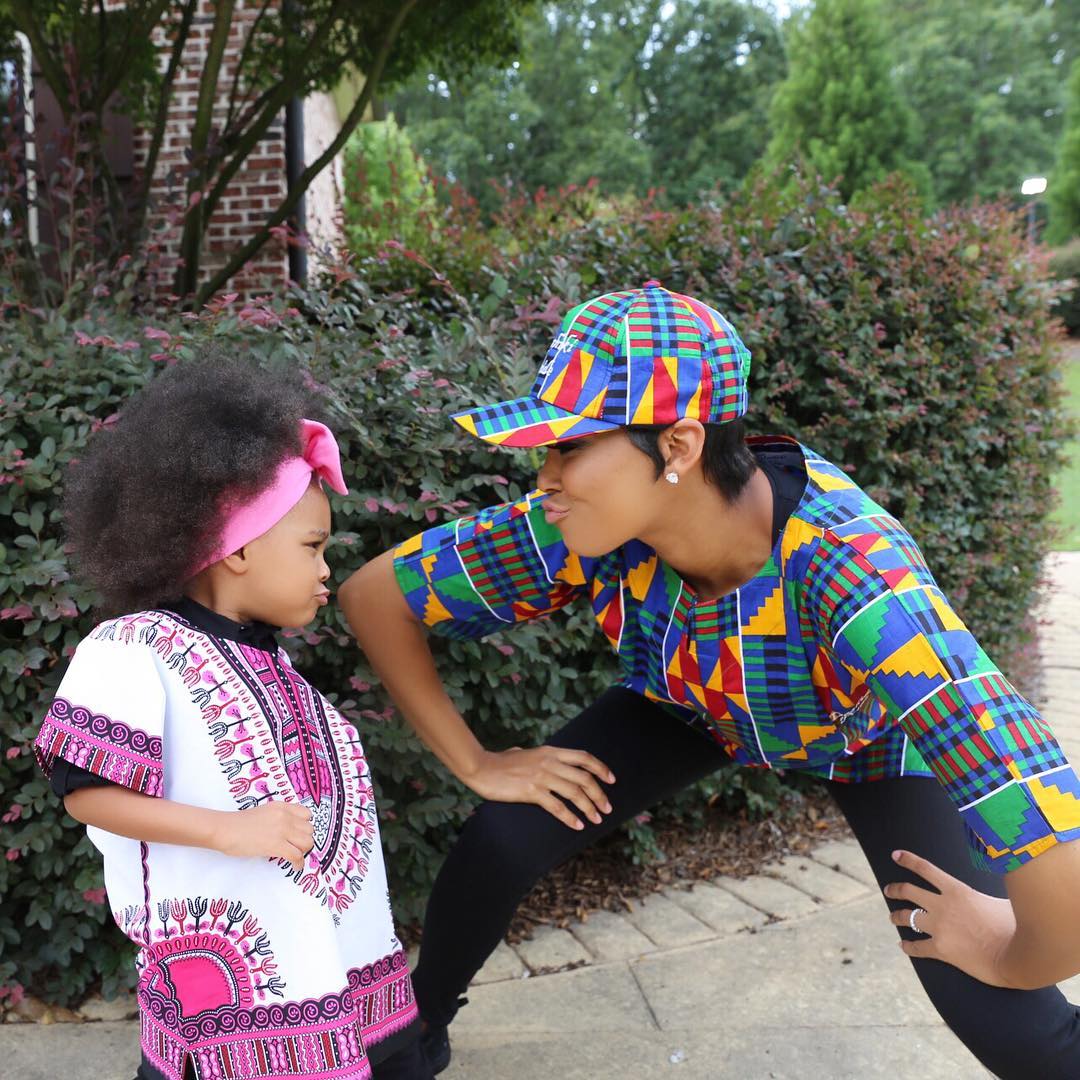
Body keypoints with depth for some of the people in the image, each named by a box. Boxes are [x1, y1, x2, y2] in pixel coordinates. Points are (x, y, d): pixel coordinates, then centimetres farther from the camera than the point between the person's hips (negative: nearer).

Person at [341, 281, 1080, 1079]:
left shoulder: (853, 569, -45)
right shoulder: (585, 536, -32)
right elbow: (375, 595, -17)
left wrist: (1014, 959, -31)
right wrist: (475, 763, -14)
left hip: (873, 729, -2)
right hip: (689, 707, 3)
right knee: (499, 843, -10)